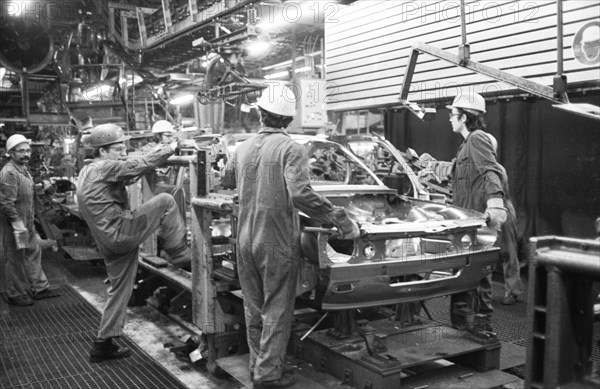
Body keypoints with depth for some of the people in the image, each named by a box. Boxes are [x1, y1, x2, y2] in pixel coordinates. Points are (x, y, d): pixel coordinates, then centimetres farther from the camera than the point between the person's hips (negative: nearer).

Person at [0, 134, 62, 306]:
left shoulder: (24, 170, 11)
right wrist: (19, 225, -23)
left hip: (27, 223, 10)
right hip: (14, 226, -10)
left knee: (33, 254, 17)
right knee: (16, 259, 4)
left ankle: (39, 287, 29)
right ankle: (16, 294, 18)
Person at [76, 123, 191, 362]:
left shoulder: (88, 172, 19)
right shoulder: (104, 168, -10)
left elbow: (126, 178, 24)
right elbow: (140, 165, -15)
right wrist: (171, 149, -4)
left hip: (113, 243, 10)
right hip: (120, 233, -10)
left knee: (120, 290, 16)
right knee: (164, 201, -10)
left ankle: (103, 344, 22)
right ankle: (180, 256, -4)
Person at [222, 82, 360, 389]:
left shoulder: (243, 148, 4)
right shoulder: (290, 149, -15)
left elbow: (227, 181, 20)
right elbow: (300, 195, -27)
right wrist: (341, 220, -24)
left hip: (246, 241, 6)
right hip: (277, 243, -6)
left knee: (254, 308, 18)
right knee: (277, 311, 7)